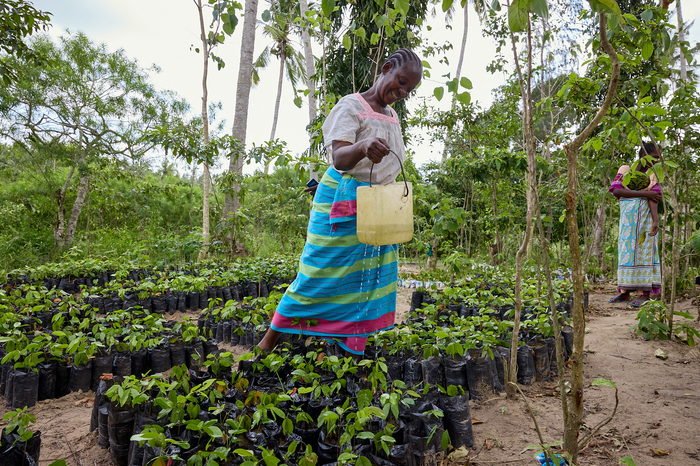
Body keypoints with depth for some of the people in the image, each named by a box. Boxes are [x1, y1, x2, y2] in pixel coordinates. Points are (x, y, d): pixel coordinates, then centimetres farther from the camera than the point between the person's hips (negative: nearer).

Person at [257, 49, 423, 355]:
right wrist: (362, 147, -46)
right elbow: (339, 158, -25)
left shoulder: (392, 116, 14)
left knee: (367, 282, 5)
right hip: (343, 203, -7)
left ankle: (352, 353, 15)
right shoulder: (351, 105, -9)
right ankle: (268, 342, 10)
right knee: (321, 275, -4)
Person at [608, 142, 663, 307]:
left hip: (644, 218, -2)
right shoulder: (625, 170, 8)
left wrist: (655, 220, -25)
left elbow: (653, 198, -10)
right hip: (627, 218, 2)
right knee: (626, 252, 3)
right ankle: (624, 291, 6)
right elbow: (616, 191, -8)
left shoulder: (653, 173, 4)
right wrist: (644, 194, -14)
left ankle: (644, 292, -4)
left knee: (643, 251, -5)